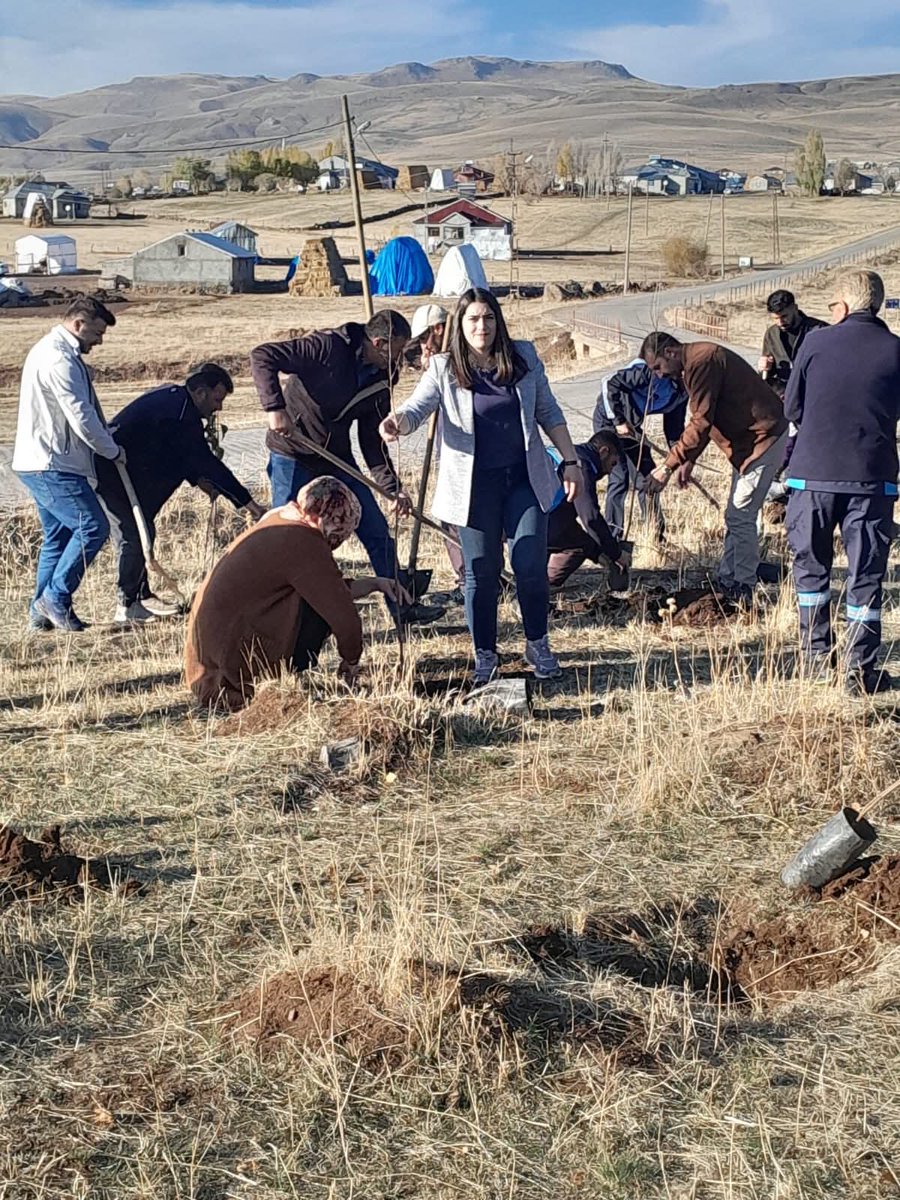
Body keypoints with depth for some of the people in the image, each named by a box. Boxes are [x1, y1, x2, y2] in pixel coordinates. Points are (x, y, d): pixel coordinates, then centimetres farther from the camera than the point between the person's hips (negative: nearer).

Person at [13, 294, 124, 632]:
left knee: (58, 535, 13)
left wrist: (107, 443, 17)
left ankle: (42, 611, 16)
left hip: (43, 464, 11)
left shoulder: (50, 350, 19)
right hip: (51, 465, -11)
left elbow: (82, 412, 24)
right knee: (93, 527, -11)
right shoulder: (59, 359, -16)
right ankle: (55, 598, -6)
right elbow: (82, 418, -19)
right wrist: (113, 451, -6)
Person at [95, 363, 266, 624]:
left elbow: (183, 454, 18)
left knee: (140, 532, 14)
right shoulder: (180, 415, -23)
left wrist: (198, 479, 3)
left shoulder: (172, 397, 8)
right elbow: (206, 462, -24)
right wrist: (248, 503, -21)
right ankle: (128, 606, -2)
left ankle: (141, 596, 22)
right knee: (135, 535, -9)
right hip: (113, 473, -10)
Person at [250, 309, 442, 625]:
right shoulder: (329, 347, -20)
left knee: (378, 534, 7)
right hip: (293, 457, -6)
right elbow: (262, 356, -24)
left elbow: (373, 441, 7)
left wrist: (393, 488, -3)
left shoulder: (380, 381, 1)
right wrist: (275, 407, -34)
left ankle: (402, 607, 19)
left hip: (337, 458, 7)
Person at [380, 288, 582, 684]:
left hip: (525, 479, 1)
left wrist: (570, 461, 7)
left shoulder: (524, 358, 4)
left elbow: (549, 413, 10)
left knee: (531, 566, -2)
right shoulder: (444, 369, -2)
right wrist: (397, 421, -38)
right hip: (475, 487, -1)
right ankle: (485, 655, 20)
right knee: (481, 573, 5)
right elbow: (417, 407, -15)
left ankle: (537, 644, 20)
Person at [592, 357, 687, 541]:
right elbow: (610, 383, -28)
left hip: (632, 425, 8)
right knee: (618, 479, -13)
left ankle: (656, 536, 14)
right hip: (609, 420, -8)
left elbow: (674, 425, 4)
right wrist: (618, 421, -26)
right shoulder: (650, 372, -29)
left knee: (646, 479, 7)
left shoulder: (681, 393, -4)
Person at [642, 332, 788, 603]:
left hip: (762, 438, -11)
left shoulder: (700, 361, -20)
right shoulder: (693, 363, 13)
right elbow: (702, 420, 20)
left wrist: (668, 466, -21)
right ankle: (728, 583, 22)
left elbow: (701, 424, -24)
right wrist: (689, 460, 13)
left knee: (740, 517, -8)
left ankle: (742, 592, -1)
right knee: (736, 516, 15)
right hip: (748, 438, 11)